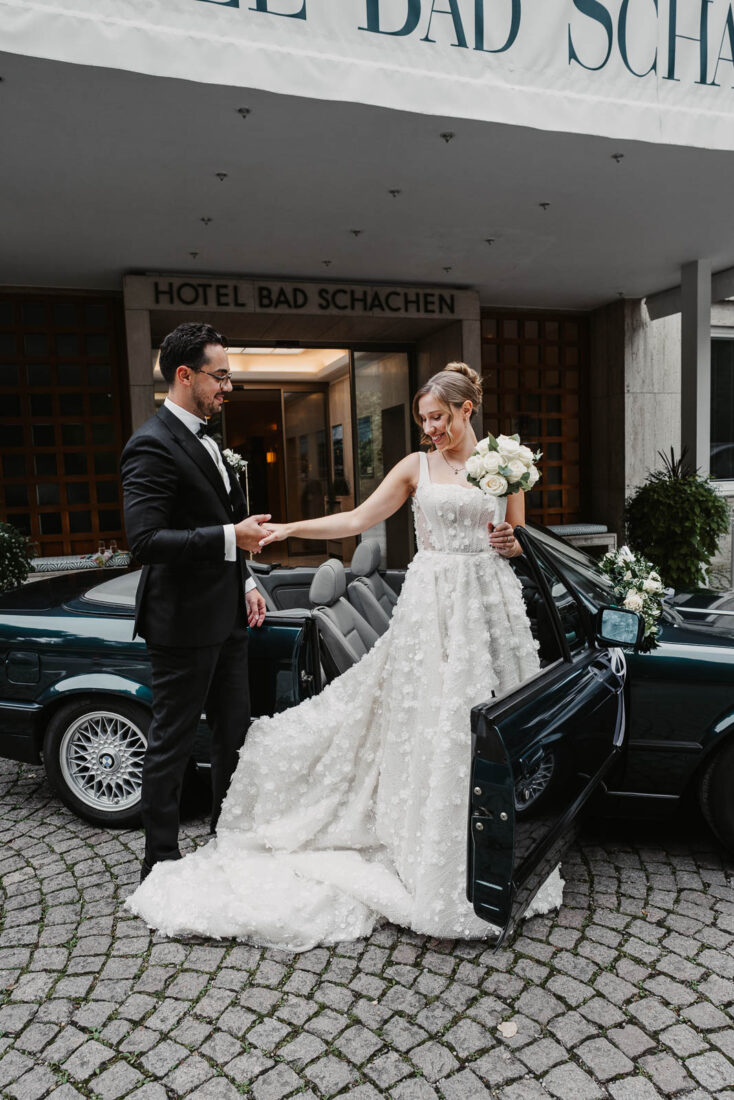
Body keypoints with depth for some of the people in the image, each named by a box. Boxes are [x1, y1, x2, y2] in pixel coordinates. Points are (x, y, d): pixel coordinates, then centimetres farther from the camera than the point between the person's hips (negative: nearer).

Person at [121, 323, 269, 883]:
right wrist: (231, 538, -25)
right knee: (173, 742, 6)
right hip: (184, 623, -9)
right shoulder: (152, 445, -18)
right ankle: (161, 858, 25)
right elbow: (145, 538, -26)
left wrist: (245, 581, 14)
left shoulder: (203, 439, 13)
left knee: (235, 732, 19)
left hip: (225, 616, 9)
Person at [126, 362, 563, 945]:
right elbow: (358, 519, 1)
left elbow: (519, 542, 14)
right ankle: (433, 862, 15)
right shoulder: (417, 466, 5)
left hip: (492, 602, 1)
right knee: (431, 724, 0)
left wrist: (511, 543, -9)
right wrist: (290, 528, -7)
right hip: (433, 602, -1)